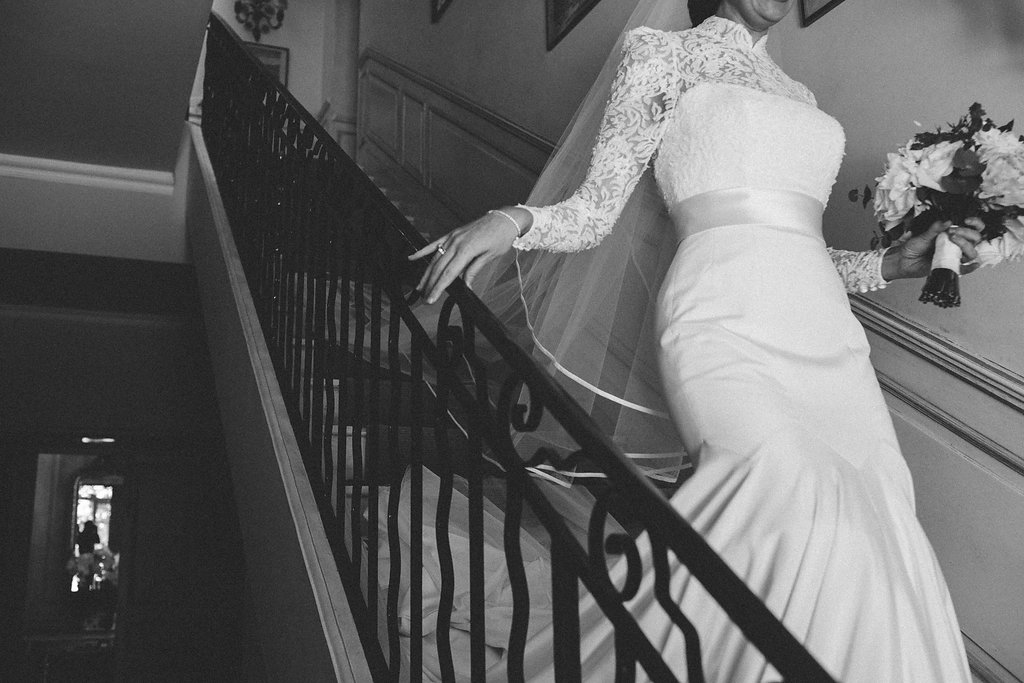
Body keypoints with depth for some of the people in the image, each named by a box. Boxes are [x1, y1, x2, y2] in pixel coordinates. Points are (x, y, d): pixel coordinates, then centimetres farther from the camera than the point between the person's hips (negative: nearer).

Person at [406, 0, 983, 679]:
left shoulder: (799, 94, 28)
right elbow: (597, 209, 5)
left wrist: (892, 263, 16)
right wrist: (514, 220, -13)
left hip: (825, 330, 7)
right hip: (724, 320, -6)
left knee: (877, 524, -12)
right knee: (792, 496, -30)